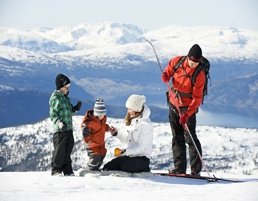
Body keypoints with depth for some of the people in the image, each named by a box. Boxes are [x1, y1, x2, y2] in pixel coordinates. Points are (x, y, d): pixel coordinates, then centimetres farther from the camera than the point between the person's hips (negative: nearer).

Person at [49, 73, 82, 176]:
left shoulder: (65, 97, 17)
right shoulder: (55, 97, -9)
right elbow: (53, 113, -15)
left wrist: (75, 108, 7)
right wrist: (58, 122, -29)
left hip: (69, 128, 8)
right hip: (60, 130, -8)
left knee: (67, 150, 10)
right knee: (59, 150, -7)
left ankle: (68, 171, 15)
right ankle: (56, 170, 0)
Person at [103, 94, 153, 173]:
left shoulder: (146, 124, -16)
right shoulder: (131, 121, 9)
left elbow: (141, 147, -19)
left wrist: (125, 151, -30)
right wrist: (117, 133, -1)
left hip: (141, 157, -7)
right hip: (129, 155, 7)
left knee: (125, 167, -33)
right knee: (107, 167, -9)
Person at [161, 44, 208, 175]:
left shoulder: (200, 75, -19)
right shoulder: (177, 61, -8)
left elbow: (197, 98, -21)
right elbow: (169, 68, 15)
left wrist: (188, 113, -32)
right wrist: (166, 75, -9)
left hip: (188, 107, -5)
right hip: (173, 104, 5)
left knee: (190, 138, -10)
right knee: (177, 138, 9)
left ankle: (196, 170, -7)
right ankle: (179, 168, 15)